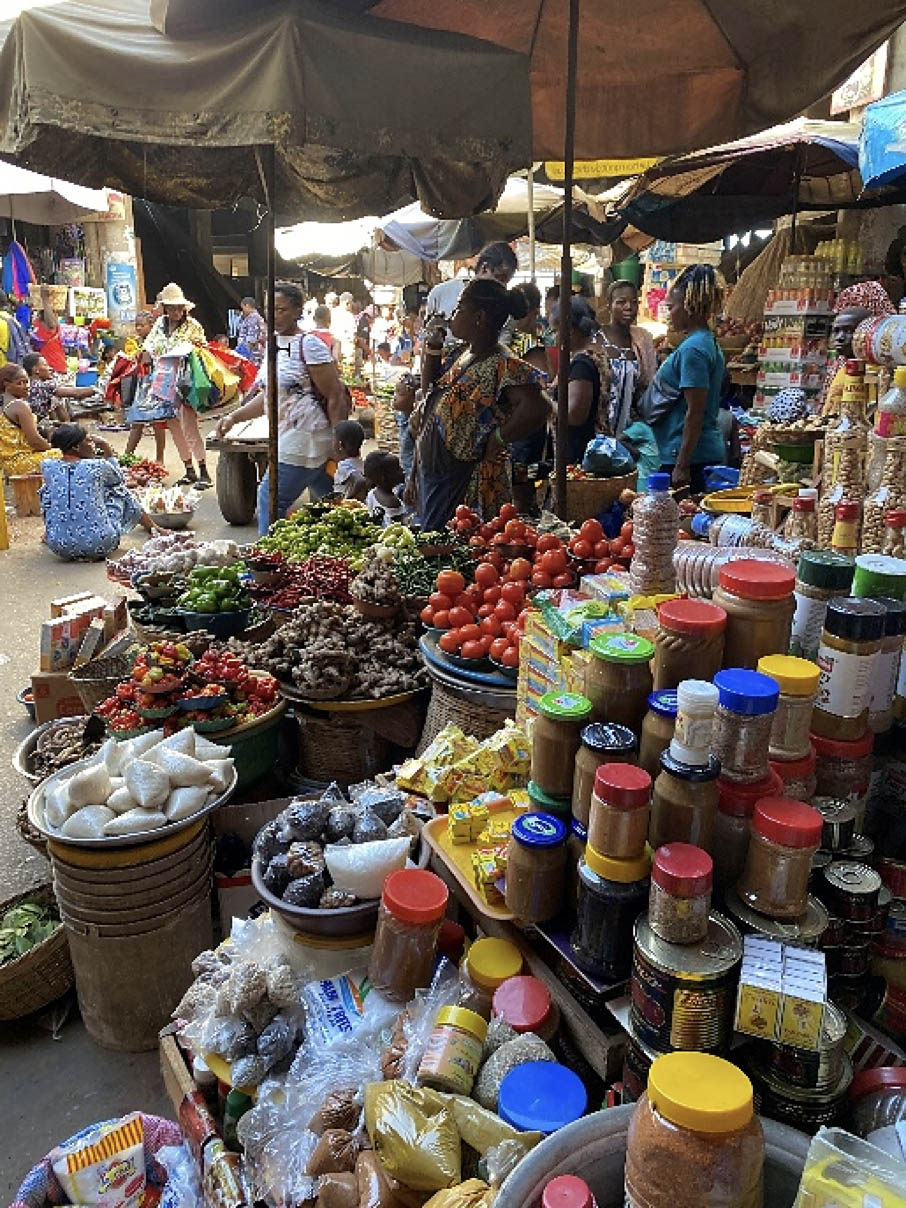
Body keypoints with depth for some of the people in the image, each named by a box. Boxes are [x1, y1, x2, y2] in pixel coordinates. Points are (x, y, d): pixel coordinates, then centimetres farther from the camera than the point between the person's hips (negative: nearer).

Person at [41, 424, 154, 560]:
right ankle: (153, 529, 41)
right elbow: (119, 479, 15)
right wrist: (108, 450, 15)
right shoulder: (98, 466, -8)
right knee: (119, 490, 22)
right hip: (100, 545, -2)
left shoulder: (48, 468, -1)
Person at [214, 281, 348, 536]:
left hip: (304, 441, -8)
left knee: (271, 497, -9)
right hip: (286, 437, 8)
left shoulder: (309, 346, -12)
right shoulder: (274, 345, 13)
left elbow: (335, 398, -15)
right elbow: (268, 395, 20)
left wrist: (339, 446, -17)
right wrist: (233, 417, 10)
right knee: (329, 498, 16)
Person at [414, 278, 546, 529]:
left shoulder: (504, 366, -20)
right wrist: (433, 347, 11)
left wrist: (497, 440, -23)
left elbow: (535, 408, -34)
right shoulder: (461, 355, 9)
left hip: (466, 485, -9)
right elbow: (430, 387, 24)